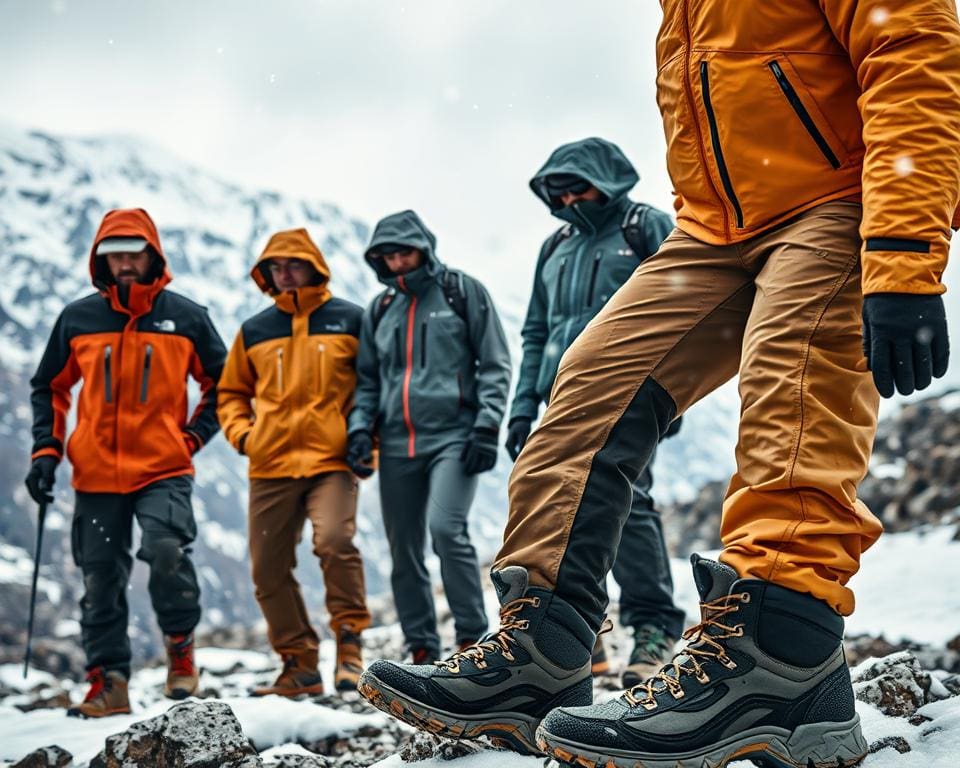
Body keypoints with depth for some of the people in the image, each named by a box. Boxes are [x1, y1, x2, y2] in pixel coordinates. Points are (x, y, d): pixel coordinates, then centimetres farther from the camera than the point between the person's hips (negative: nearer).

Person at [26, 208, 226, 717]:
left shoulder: (186, 318, 3)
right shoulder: (77, 319, 6)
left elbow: (221, 384, 13)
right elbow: (49, 387, 18)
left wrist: (193, 437, 2)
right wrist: (46, 450, 7)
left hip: (164, 469, -2)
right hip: (96, 474, 2)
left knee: (166, 551, -22)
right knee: (101, 581, 4)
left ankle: (180, 649, 1)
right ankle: (107, 683, 14)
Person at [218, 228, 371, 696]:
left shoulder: (349, 320, 5)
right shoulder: (253, 332, 13)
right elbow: (231, 392, 23)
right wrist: (241, 433, 7)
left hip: (332, 460, -4)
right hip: (270, 465, 4)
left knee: (335, 541, -25)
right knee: (268, 569, 4)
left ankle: (349, 638, -6)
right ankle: (299, 664, 16)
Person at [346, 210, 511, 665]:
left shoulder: (462, 292, 4)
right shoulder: (379, 310, 18)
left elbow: (495, 365, 1)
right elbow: (368, 380, 21)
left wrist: (487, 427, -9)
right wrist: (360, 428, 5)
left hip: (453, 435, -5)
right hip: (397, 444, 5)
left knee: (446, 527, -23)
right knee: (404, 551, 5)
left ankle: (473, 640, -11)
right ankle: (422, 652, 16)